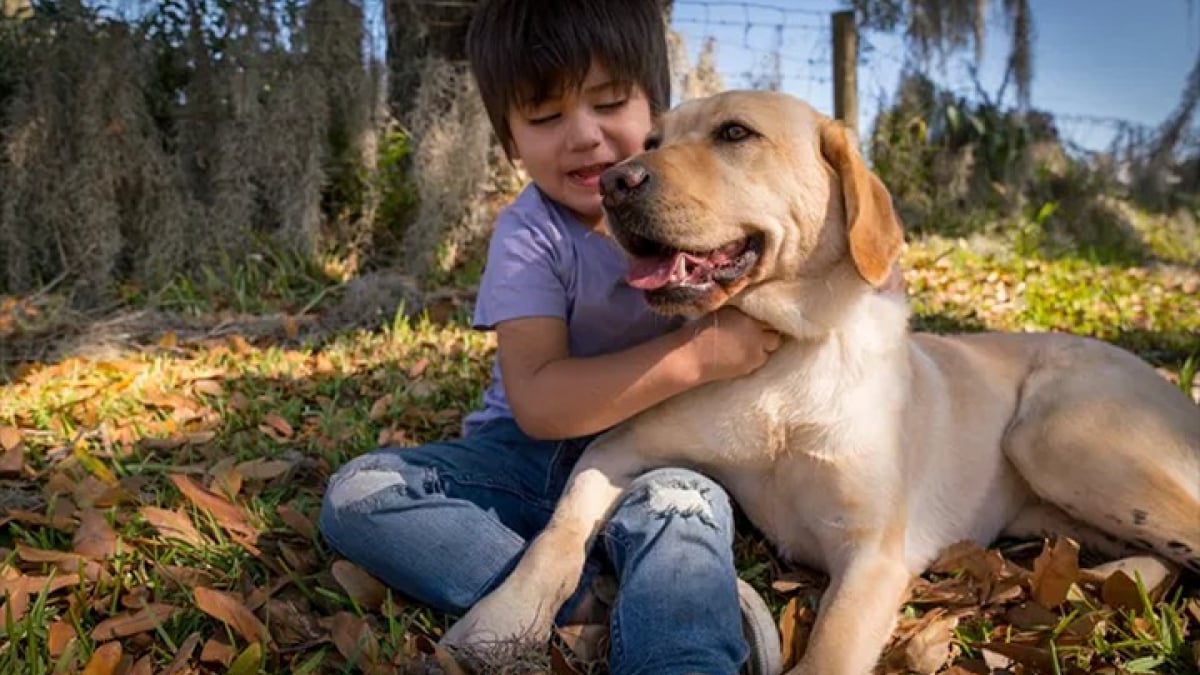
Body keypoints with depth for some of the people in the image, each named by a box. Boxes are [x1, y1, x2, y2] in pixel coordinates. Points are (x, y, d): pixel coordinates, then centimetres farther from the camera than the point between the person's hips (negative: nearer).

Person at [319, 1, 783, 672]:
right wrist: (698, 354, -29)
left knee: (682, 504, -38)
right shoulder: (530, 237, -10)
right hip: (536, 459, 2)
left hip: (658, 462, -1)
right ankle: (576, 606, -27)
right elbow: (537, 402, -21)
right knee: (358, 495, -21)